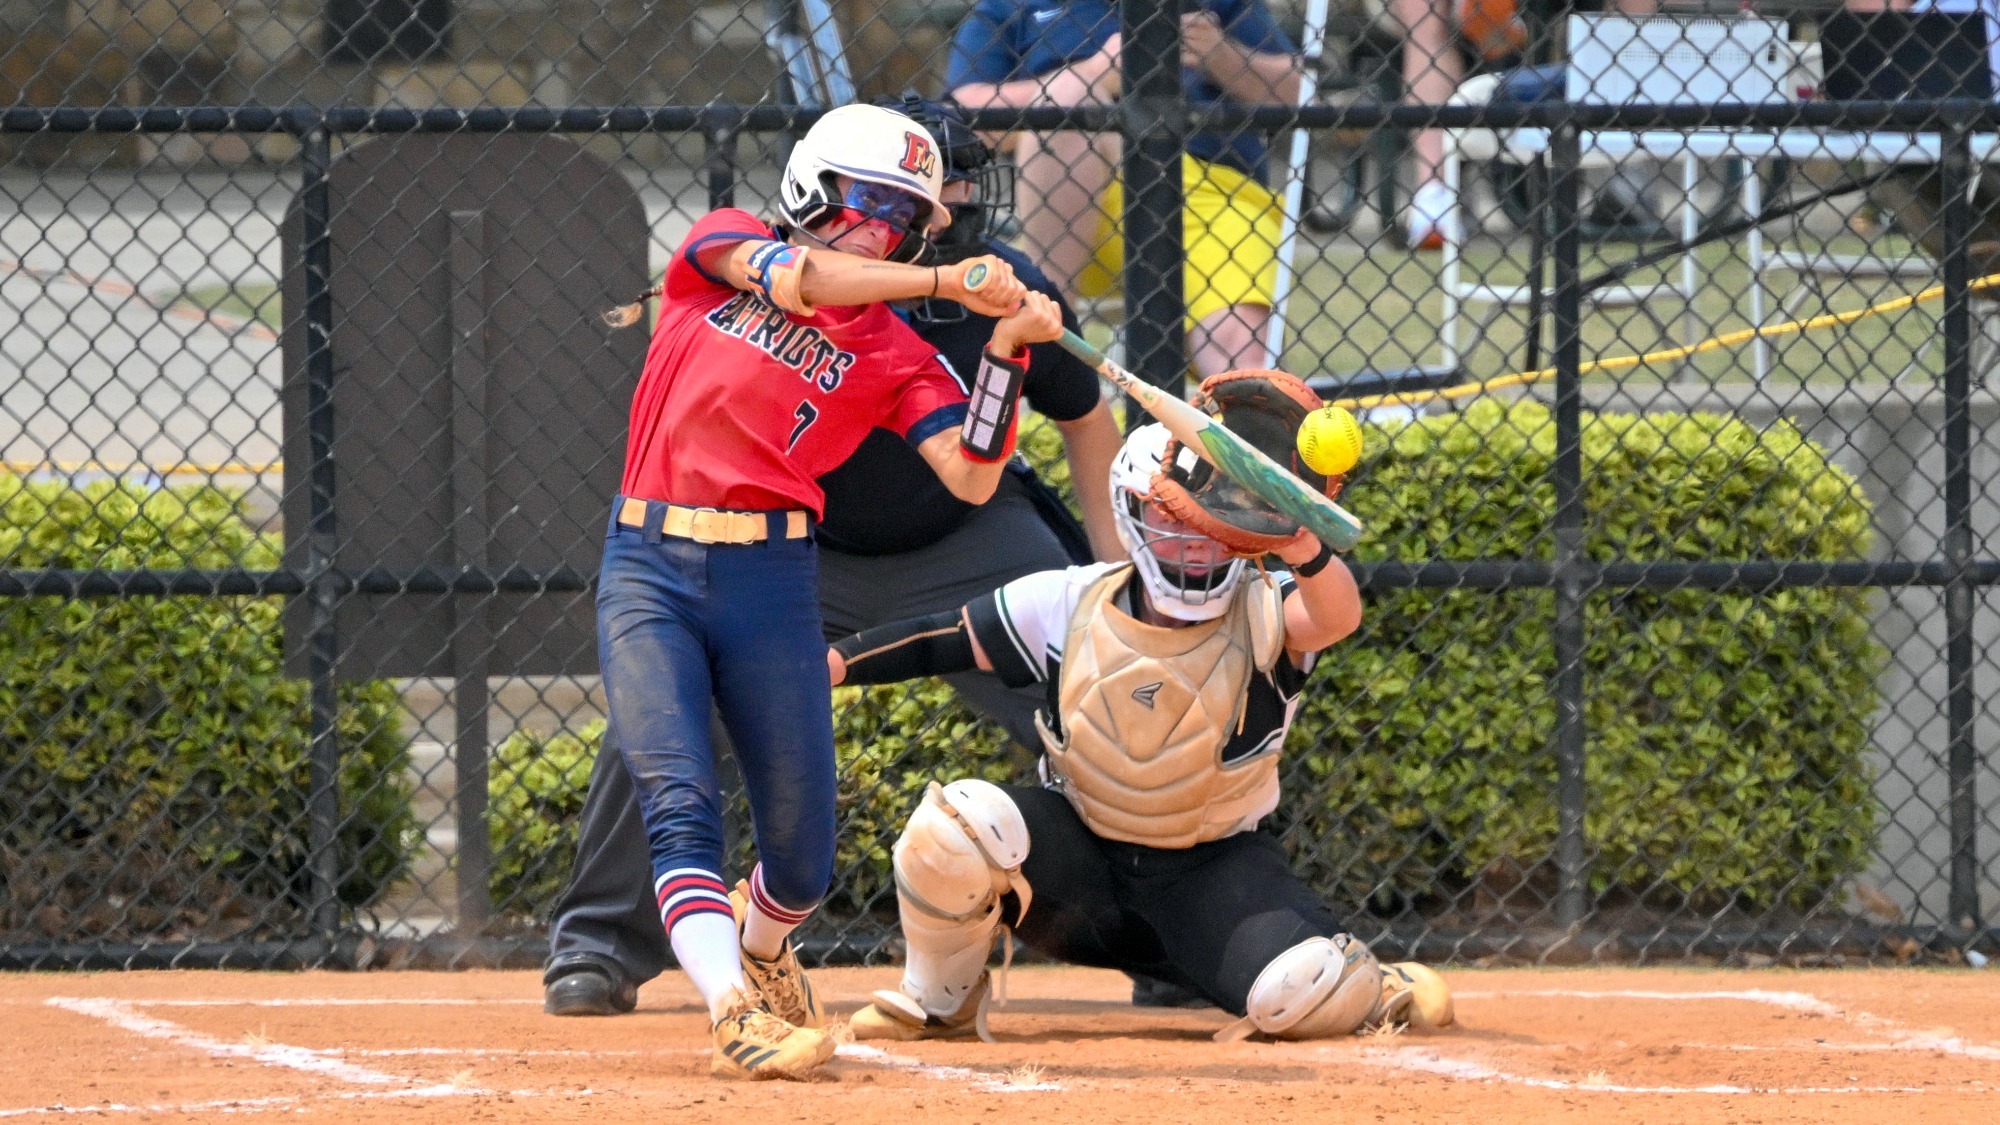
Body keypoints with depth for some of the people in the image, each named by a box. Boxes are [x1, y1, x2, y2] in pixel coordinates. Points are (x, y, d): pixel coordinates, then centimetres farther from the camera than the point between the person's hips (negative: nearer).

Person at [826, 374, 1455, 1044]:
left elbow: (1336, 616, -38)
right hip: (1075, 859, 2)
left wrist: (1304, 551, -60)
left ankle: (1370, 988, 13)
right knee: (955, 826, -28)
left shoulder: (1264, 616, -15)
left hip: (1213, 872, -2)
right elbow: (942, 641, 0)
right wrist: (828, 663, -12)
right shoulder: (1070, 604, -8)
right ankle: (938, 1001, 0)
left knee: (1307, 993, -28)